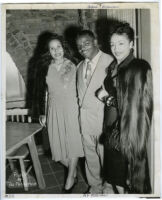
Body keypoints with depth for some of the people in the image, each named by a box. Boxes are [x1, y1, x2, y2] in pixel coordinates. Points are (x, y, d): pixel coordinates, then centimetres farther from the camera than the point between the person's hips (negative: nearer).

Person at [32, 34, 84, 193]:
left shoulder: (73, 66, -4)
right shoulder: (45, 68, 2)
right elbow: (40, 91, 7)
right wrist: (41, 113, 6)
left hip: (71, 108, -2)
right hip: (54, 110, 3)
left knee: (73, 142, 4)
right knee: (58, 144, 8)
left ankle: (70, 179, 23)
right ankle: (73, 171, 35)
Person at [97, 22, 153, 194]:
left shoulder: (139, 68, -14)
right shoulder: (113, 67, 9)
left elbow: (135, 104, -16)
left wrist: (107, 98, -10)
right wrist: (107, 97, -1)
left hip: (128, 129, -7)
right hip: (112, 127, 7)